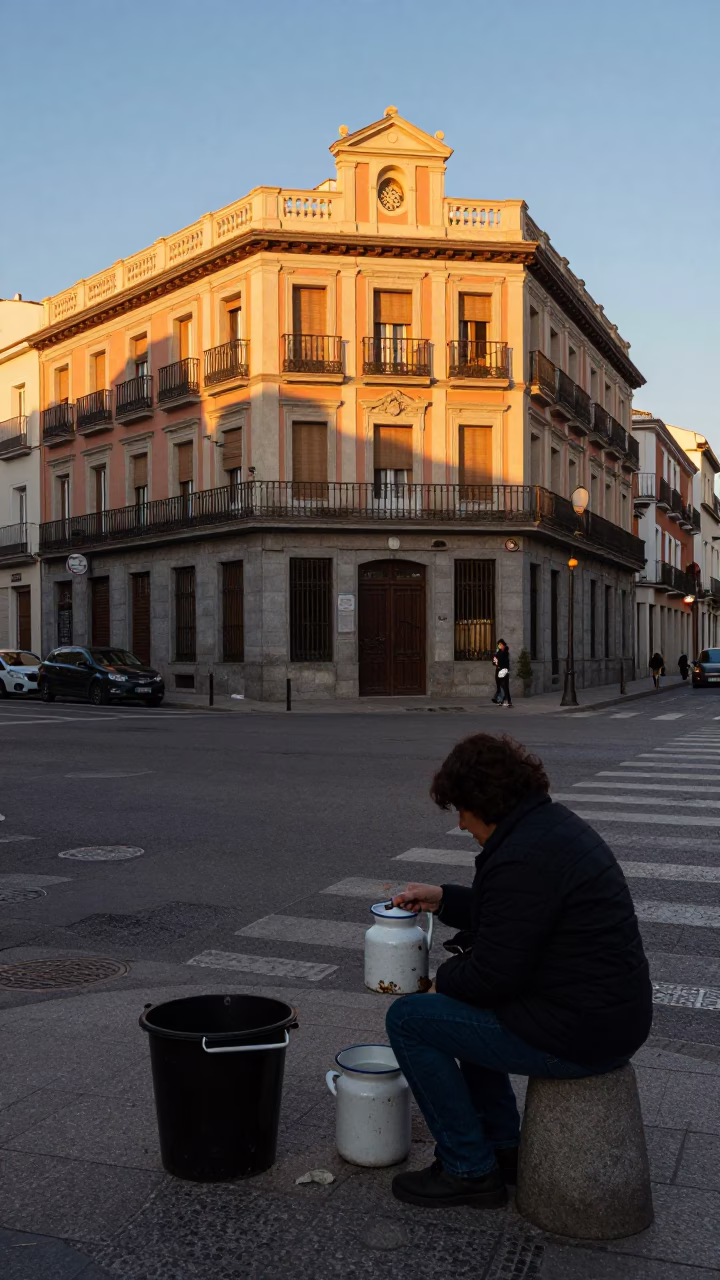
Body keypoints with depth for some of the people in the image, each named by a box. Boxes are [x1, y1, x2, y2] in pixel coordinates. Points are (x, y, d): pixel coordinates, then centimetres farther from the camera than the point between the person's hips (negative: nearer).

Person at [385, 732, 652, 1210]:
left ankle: (470, 1171, 8)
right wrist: (443, 898, 18)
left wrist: (445, 978, -1)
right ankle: (504, 1148, 32)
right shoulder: (556, 822, 8)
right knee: (461, 1000, 28)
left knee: (409, 1019, -2)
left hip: (578, 1035, -10)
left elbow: (493, 975, -21)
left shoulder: (521, 857, -24)